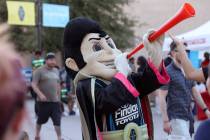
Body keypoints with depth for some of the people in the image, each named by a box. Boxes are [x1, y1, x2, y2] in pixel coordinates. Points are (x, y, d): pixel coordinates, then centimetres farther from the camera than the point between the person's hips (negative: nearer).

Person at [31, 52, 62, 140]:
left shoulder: (56, 71, 14)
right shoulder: (39, 71, -6)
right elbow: (34, 84, -12)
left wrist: (58, 96, 19)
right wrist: (40, 94, -24)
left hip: (55, 101, 4)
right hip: (43, 101, -4)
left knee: (57, 119, -4)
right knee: (41, 119, 8)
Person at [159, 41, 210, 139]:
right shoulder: (168, 72, -9)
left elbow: (195, 92, 19)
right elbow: (162, 97, -12)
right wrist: (165, 120, -17)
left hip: (189, 116, 7)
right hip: (176, 117, -7)